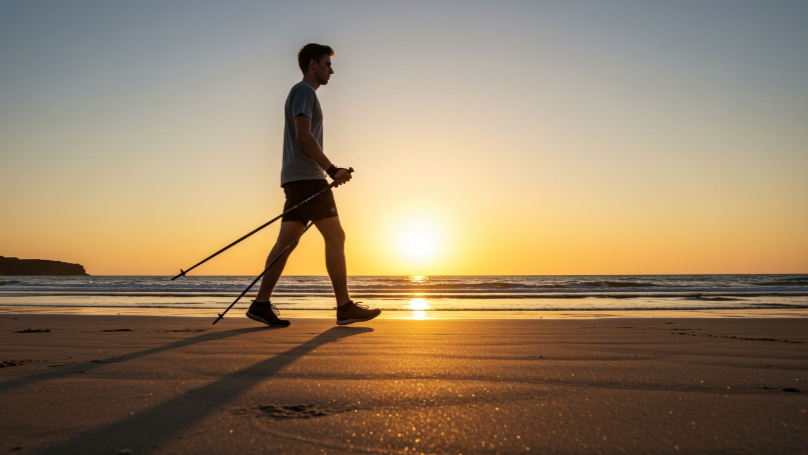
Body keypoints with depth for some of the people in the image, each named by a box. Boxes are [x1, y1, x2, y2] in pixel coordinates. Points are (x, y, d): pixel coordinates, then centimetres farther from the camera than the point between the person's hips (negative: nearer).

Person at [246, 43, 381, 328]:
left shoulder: (305, 93, 26)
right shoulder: (304, 90, -4)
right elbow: (303, 135, -17)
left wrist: (327, 171, 18)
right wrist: (332, 170, -18)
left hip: (299, 179, 10)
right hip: (306, 177, -10)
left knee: (286, 242, 4)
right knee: (335, 237, -8)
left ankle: (261, 304, 3)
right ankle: (345, 307, -5)